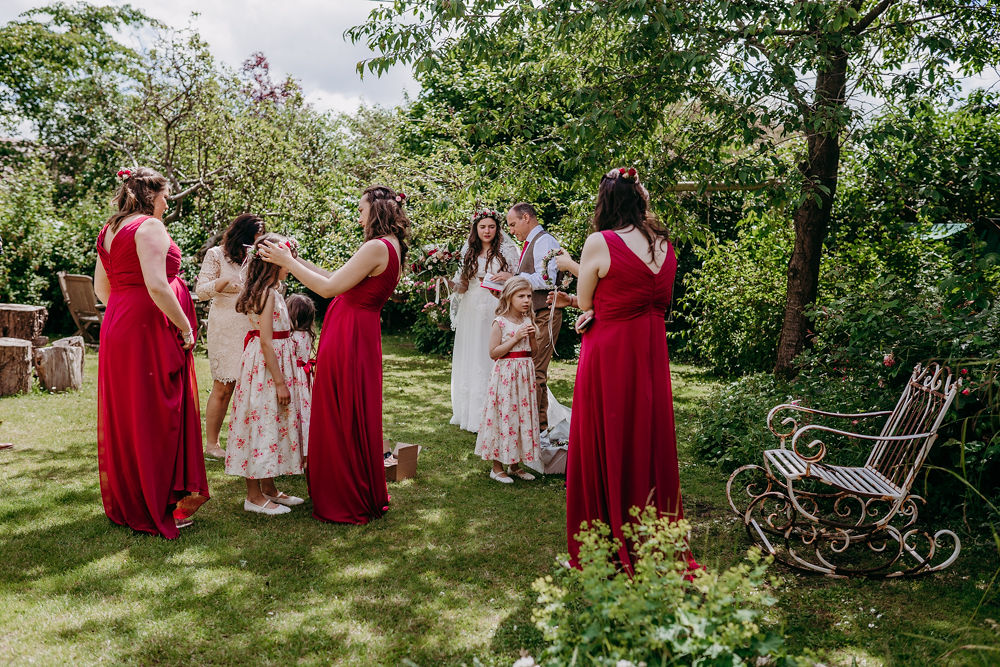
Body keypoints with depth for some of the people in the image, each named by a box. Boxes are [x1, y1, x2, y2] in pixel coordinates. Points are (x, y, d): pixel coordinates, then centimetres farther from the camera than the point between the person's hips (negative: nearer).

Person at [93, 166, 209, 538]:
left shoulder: (109, 230, 15)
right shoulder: (149, 227, -13)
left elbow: (101, 288, 19)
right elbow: (156, 286, -23)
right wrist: (185, 326, -16)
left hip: (117, 327, 9)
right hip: (151, 330, -9)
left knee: (124, 416, 15)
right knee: (156, 416, -2)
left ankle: (125, 503, 27)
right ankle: (160, 508, 6)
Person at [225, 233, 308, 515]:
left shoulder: (270, 292, 13)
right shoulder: (268, 294, -17)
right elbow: (266, 342, -21)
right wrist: (280, 382, -20)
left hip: (275, 361, 10)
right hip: (266, 365, -10)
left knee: (271, 425, 15)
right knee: (263, 424, -3)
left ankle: (268, 488, 26)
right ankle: (254, 496, 7)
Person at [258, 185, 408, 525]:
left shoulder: (377, 247, -17)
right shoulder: (391, 248, 13)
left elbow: (329, 287, -18)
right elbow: (339, 281, 16)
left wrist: (287, 261, -8)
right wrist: (299, 260, 18)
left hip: (347, 340, -10)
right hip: (360, 335, 10)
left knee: (341, 419, 2)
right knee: (355, 418, 17)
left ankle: (346, 503, 15)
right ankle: (365, 496, 30)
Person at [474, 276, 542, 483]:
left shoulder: (528, 321, 9)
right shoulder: (500, 322, -10)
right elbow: (493, 353, -14)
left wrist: (532, 336, -3)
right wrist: (515, 338, -18)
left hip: (525, 373, 6)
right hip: (506, 374, -6)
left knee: (523, 415, 9)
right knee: (503, 416, -3)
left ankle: (515, 464, 22)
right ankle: (497, 467, 10)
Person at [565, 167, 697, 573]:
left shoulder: (599, 243, -13)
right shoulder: (665, 244, 5)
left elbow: (584, 303, -3)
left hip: (608, 355, -6)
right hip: (652, 354, 6)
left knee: (603, 448, 7)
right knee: (649, 444, 15)